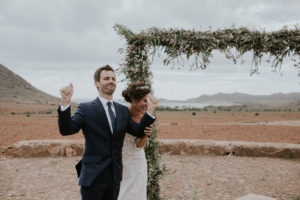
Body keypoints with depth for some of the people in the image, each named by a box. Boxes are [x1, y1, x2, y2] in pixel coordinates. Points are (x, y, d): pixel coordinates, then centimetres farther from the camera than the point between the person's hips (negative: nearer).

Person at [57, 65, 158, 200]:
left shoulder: (123, 111, 9)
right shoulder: (86, 109, -5)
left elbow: (139, 132, 2)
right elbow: (66, 130, -16)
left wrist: (150, 110, -12)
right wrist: (65, 103, -31)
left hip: (115, 176, 5)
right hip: (93, 177, -4)